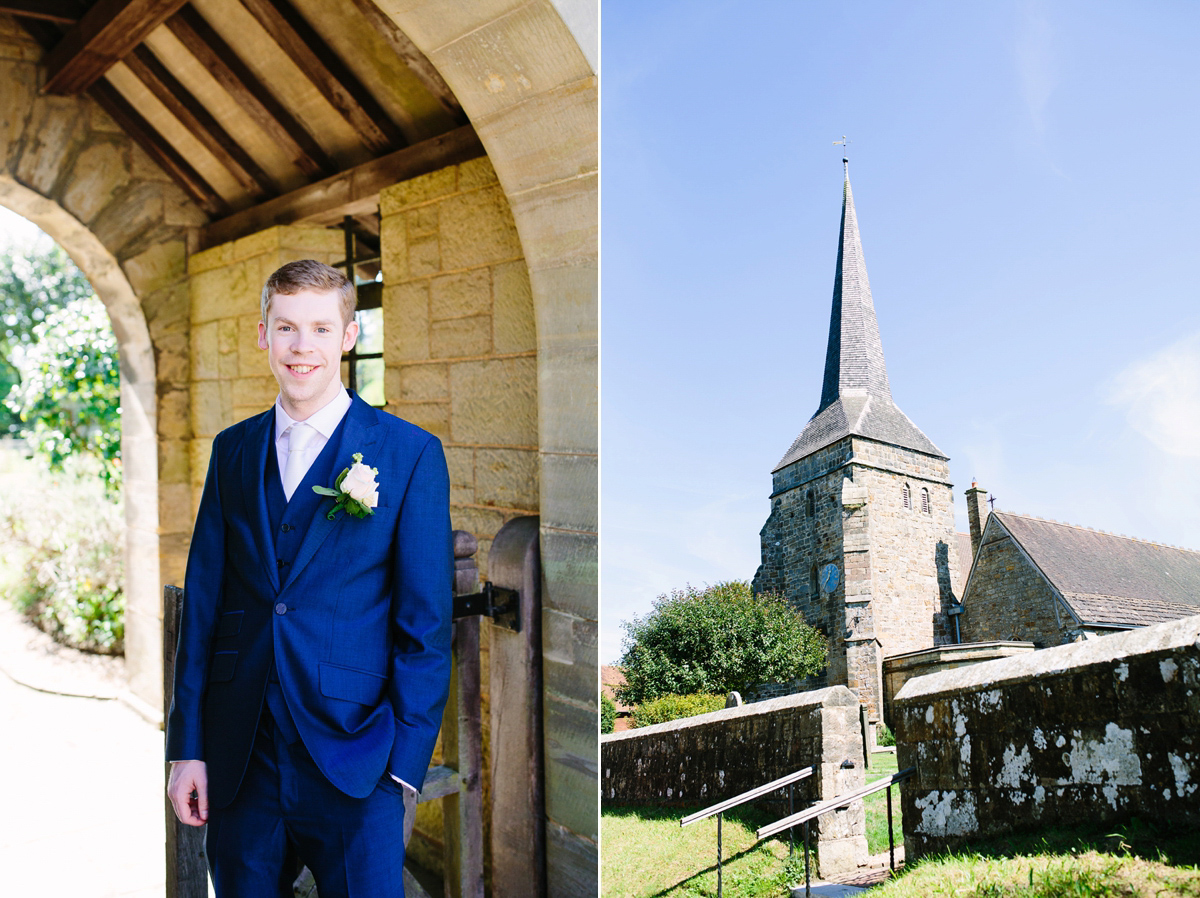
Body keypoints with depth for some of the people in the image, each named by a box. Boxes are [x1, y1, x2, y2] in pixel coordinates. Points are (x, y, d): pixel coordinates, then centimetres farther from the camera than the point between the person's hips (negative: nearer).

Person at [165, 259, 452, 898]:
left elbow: (427, 624, -5)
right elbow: (203, 600, 8)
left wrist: (404, 767, -9)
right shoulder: (233, 451, 8)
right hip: (238, 765, 4)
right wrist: (186, 746, 4)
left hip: (354, 762, -3)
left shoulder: (411, 454, -5)